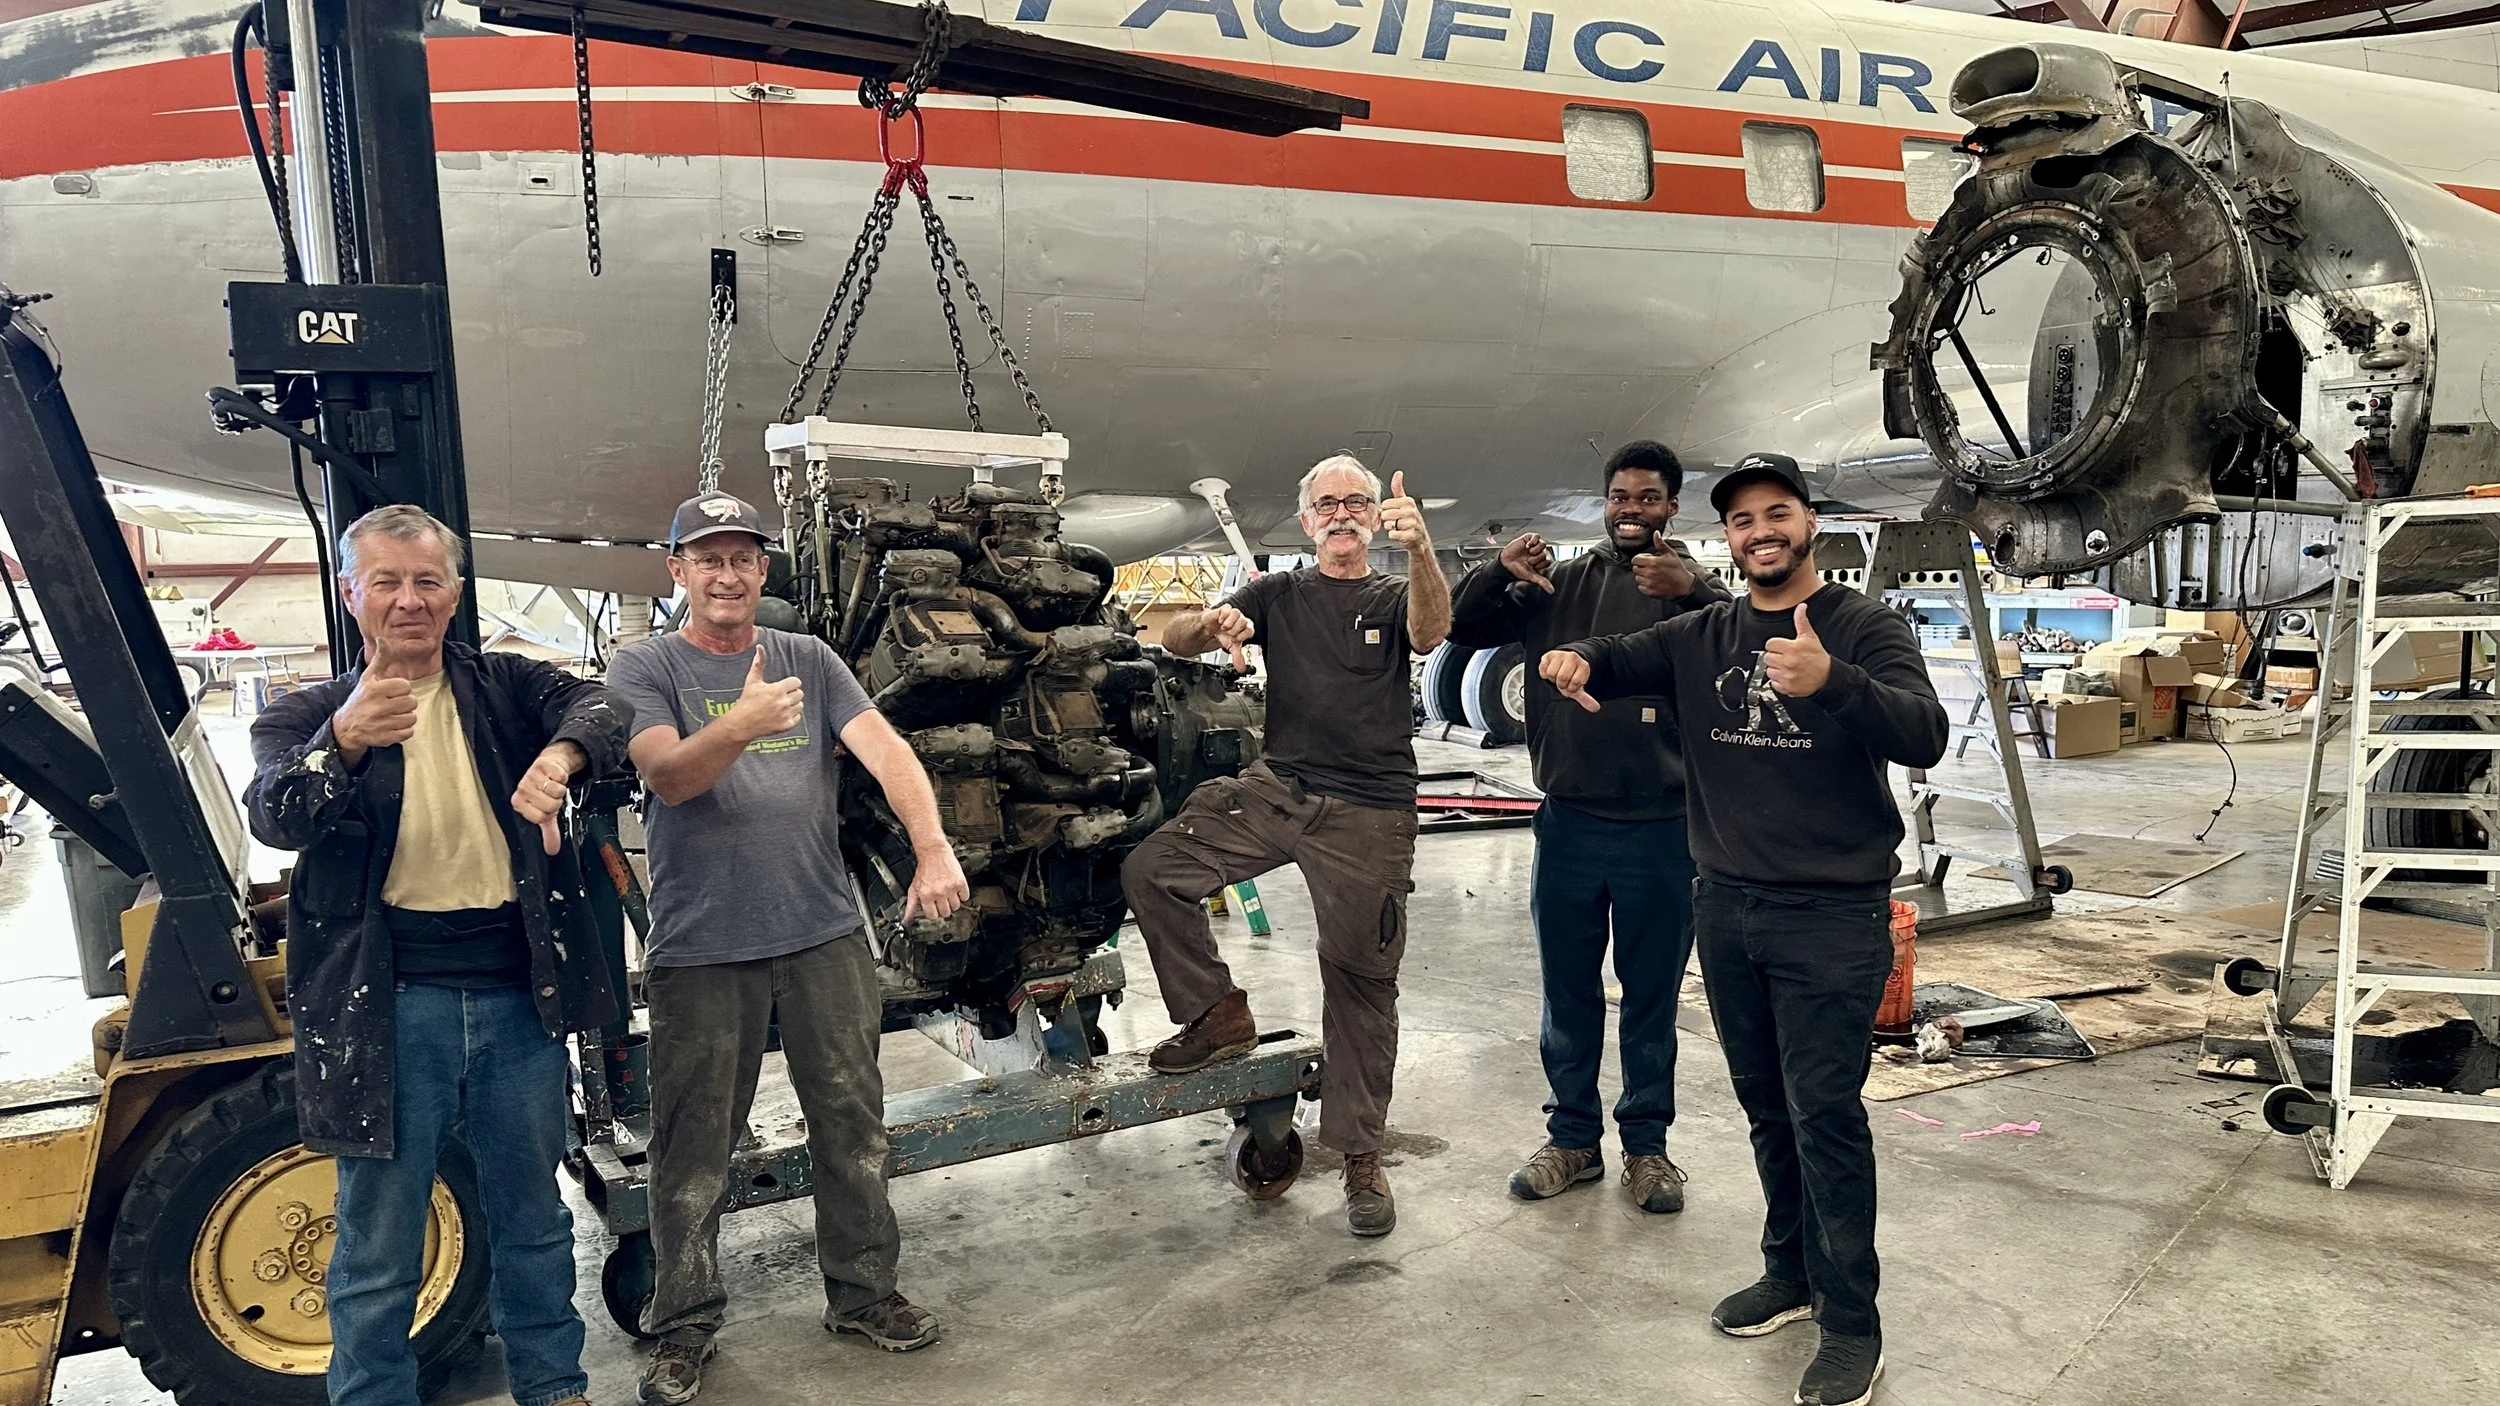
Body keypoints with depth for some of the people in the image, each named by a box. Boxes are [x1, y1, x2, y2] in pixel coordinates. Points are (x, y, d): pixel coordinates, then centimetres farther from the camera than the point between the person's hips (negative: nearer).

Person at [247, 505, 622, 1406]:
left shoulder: (509, 688, 7)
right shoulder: (306, 717, 3)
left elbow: (597, 708, -11)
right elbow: (275, 820, -16)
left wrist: (559, 755, -34)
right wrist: (343, 742, -36)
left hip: (518, 993, 2)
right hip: (389, 1004, -2)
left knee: (533, 1218, 17)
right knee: (379, 1246, 7)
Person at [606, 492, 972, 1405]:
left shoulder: (810, 661, 8)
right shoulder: (644, 668, 2)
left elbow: (886, 752, -4)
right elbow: (667, 776, -15)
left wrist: (933, 851, -20)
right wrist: (739, 728, -36)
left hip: (826, 934, 3)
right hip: (700, 950, -2)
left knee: (852, 1124, 11)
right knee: (693, 1149, 5)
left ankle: (861, 1294, 27)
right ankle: (683, 1327, 22)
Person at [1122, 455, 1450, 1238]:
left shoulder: (1392, 598, 6)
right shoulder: (1279, 595, 11)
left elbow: (1429, 632, -19)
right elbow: (1174, 639, 1)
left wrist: (1418, 549, -39)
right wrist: (1213, 623, -24)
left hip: (1370, 816, -2)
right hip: (1277, 787, 3)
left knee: (1361, 981, 2)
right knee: (1150, 870, -11)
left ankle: (1362, 1157, 15)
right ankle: (1219, 1015, 7)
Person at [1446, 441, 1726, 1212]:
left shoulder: (1693, 588, -1)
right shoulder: (1559, 583, 7)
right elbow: (1464, 628, 3)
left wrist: (1691, 589, -40)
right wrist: (1499, 573, -17)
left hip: (1661, 829, -2)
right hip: (1568, 821, 3)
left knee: (1652, 999, 10)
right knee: (1568, 995, 12)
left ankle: (1647, 1145, 24)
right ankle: (1573, 1138, 26)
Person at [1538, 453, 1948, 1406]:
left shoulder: (1863, 627, -8)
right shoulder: (1702, 637, 8)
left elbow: (1925, 738, -22)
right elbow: (1617, 660, 2)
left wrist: (1830, 680, -42)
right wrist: (1574, 661, -24)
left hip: (1832, 917, -5)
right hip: (1727, 907, 5)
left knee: (1825, 1114, -3)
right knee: (1766, 1107, 16)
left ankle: (1851, 1323, 10)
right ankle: (1790, 1273, 32)